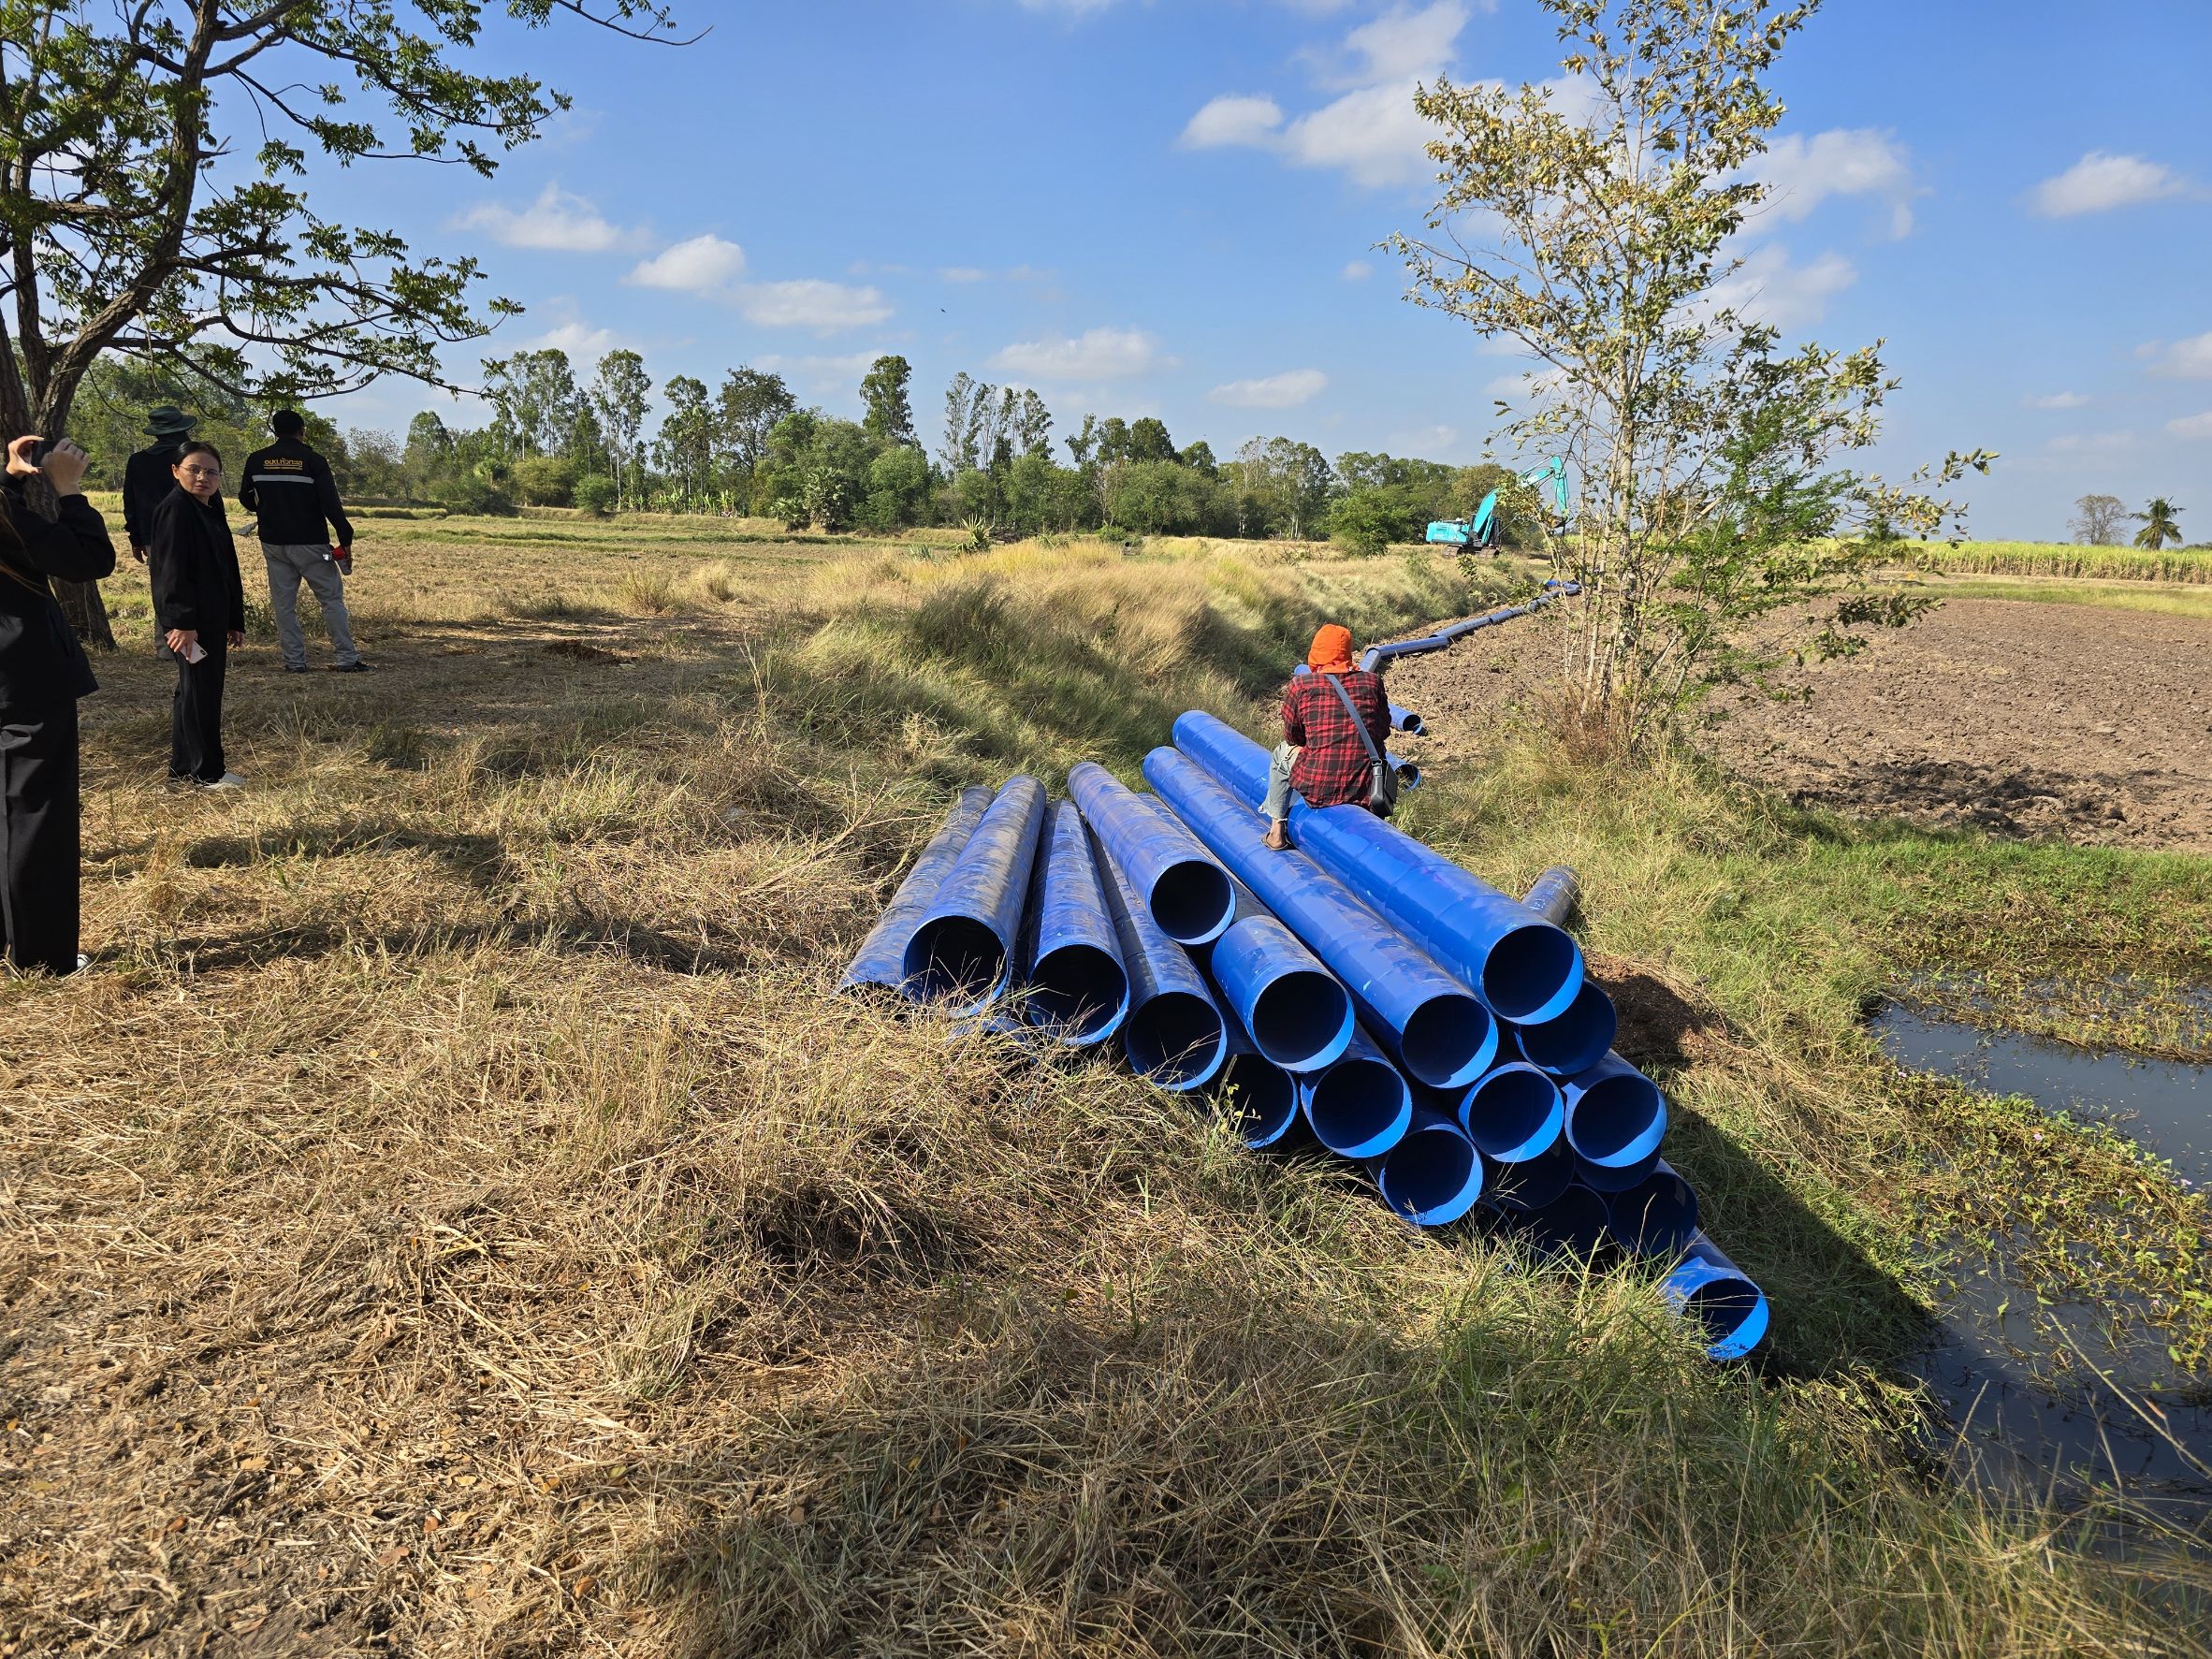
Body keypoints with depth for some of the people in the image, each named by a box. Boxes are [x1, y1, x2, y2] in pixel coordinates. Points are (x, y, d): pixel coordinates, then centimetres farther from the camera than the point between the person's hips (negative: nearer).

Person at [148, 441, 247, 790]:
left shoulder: (210, 510, 14)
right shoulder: (176, 509, -13)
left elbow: (227, 572, 18)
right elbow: (170, 570, -20)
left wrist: (235, 621, 18)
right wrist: (181, 622, -25)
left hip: (212, 620, 9)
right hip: (190, 623, -9)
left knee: (194, 692, 15)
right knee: (201, 692, -2)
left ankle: (183, 768, 24)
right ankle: (207, 772, 6)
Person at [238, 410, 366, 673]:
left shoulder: (256, 460, 5)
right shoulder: (313, 461, -7)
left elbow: (246, 499, 16)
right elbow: (330, 503, -13)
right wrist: (345, 538, -10)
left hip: (273, 543, 4)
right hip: (310, 543, -4)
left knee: (283, 603, 9)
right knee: (332, 599, 2)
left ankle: (294, 661, 8)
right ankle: (347, 659, -2)